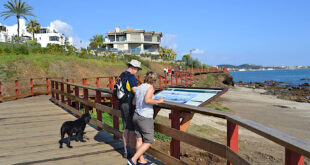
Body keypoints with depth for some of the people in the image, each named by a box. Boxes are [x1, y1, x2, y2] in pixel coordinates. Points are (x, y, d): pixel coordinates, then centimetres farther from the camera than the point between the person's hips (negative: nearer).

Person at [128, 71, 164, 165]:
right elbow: (147, 100, -29)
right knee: (148, 142, 3)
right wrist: (158, 101, -15)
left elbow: (134, 102, 16)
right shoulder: (150, 87, -13)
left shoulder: (139, 88, 8)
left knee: (139, 140, 12)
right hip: (145, 118, -7)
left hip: (136, 115, 7)